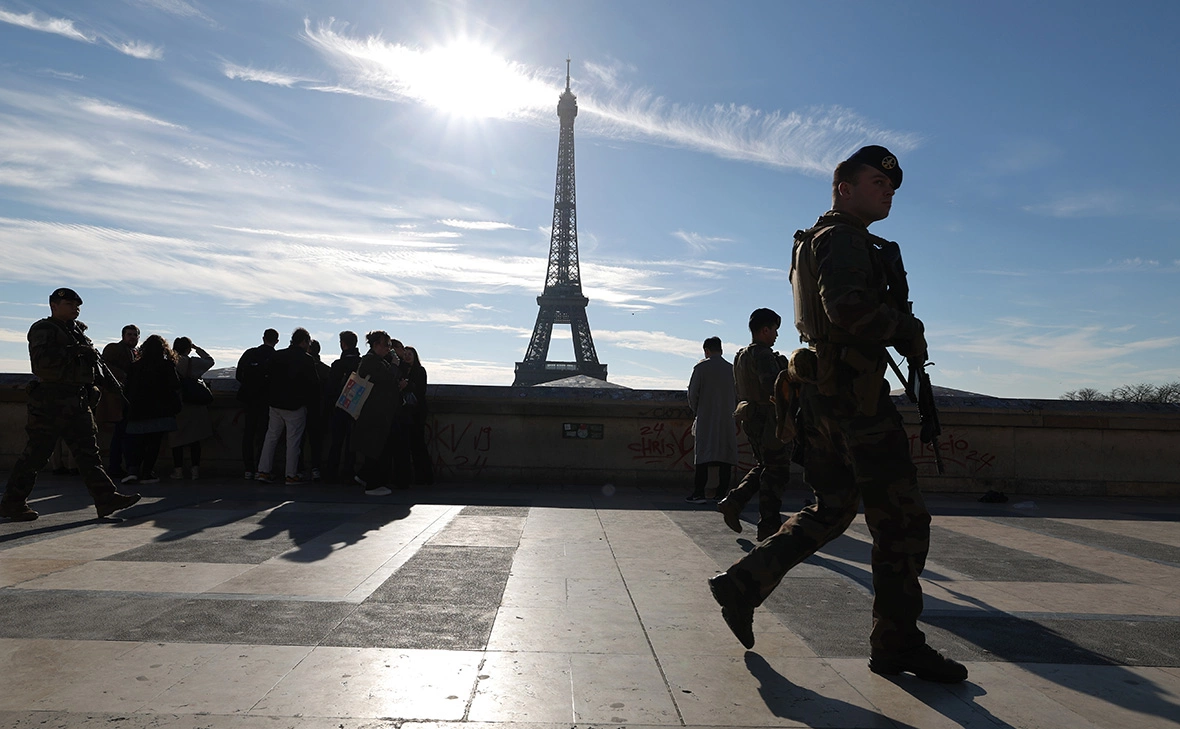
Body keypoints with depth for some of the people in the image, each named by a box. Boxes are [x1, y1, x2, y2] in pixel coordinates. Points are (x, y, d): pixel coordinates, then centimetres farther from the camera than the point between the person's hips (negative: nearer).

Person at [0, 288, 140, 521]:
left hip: (78, 403, 8)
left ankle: (106, 498, 2)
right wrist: (74, 351, -22)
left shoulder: (77, 330, 19)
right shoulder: (43, 329, -6)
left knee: (88, 451, 4)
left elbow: (94, 357, 27)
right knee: (36, 454, -1)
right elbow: (41, 359, -22)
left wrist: (111, 382, 19)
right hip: (51, 402, -8)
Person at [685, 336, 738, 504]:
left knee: (703, 456, -3)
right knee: (725, 456, 5)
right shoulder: (732, 368, 7)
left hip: (705, 419, -3)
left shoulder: (701, 367, -3)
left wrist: (695, 411, 12)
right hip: (727, 420, 3)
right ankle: (722, 493, 5)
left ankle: (699, 493, -8)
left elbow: (692, 393, -3)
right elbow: (738, 396, 9)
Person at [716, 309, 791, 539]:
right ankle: (769, 524, 2)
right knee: (777, 471, -1)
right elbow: (772, 387, -29)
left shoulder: (741, 356, 15)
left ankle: (733, 502, 9)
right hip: (767, 419, -9)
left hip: (750, 418, 9)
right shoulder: (762, 354, -15)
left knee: (763, 466, 20)